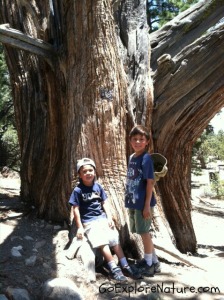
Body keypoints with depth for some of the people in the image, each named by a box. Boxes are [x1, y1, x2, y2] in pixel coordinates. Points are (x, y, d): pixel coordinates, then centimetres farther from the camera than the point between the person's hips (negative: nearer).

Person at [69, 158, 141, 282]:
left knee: (115, 240, -2)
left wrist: (109, 218, 0)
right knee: (103, 243, -19)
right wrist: (80, 227, -10)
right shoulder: (78, 190, -7)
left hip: (103, 218, 5)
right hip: (89, 222, -5)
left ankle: (125, 266, 6)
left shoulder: (98, 187, 5)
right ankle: (114, 269, -13)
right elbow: (76, 209, -7)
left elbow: (105, 203, 10)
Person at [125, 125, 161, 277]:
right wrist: (129, 201, 16)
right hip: (133, 202, 8)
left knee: (144, 232, 3)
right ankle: (153, 261, 32)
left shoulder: (146, 158, -13)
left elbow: (150, 182, -16)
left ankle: (150, 264, 19)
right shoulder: (131, 158, 10)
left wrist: (147, 205, -17)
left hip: (143, 203, -8)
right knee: (142, 232, 16)